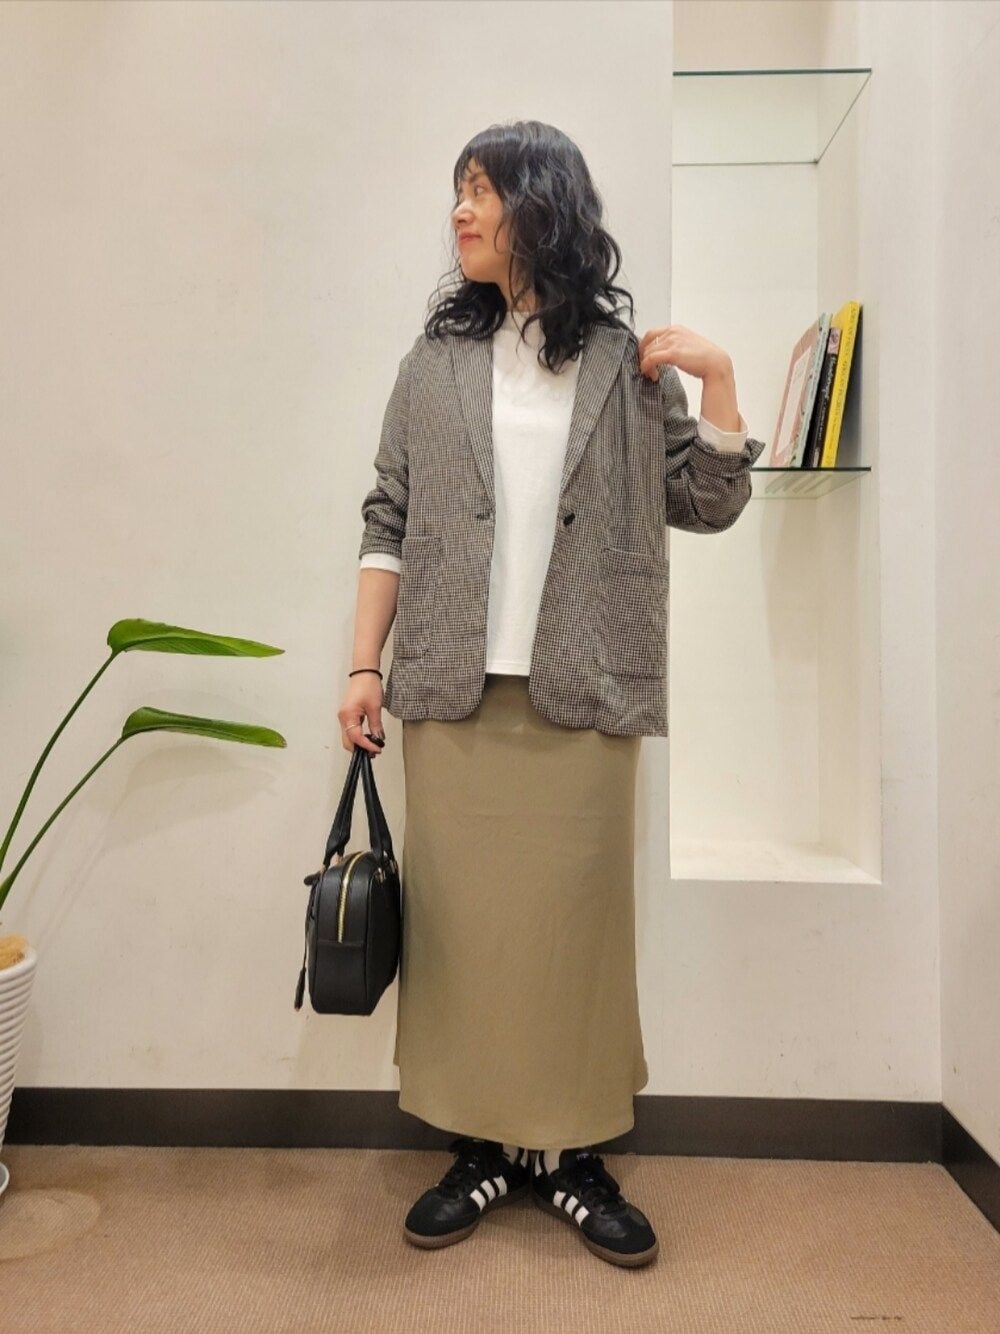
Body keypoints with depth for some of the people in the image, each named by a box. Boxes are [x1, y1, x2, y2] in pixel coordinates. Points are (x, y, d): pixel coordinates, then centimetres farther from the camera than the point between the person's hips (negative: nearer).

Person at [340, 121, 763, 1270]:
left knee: (576, 918, 4)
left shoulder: (630, 361, 7)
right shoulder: (438, 356, 11)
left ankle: (571, 1155, 24)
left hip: (581, 698, -1)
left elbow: (708, 507, 7)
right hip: (452, 693, 2)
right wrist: (365, 665, 2)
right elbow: (387, 520, 8)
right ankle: (481, 1148, 25)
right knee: (458, 918, 6)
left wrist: (717, 377, -4)